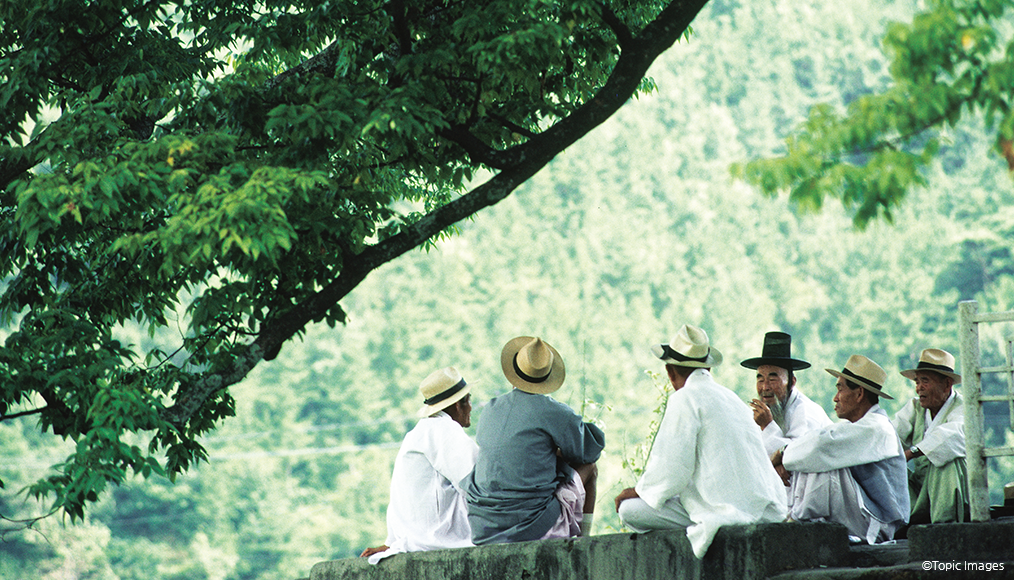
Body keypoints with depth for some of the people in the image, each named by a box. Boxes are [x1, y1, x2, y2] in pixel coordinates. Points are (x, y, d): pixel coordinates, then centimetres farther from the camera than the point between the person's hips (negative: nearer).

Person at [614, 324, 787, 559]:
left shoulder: (685, 399, -8)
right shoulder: (730, 397, 17)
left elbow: (672, 471, -12)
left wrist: (636, 492, 6)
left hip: (727, 512, -8)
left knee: (630, 510, -5)